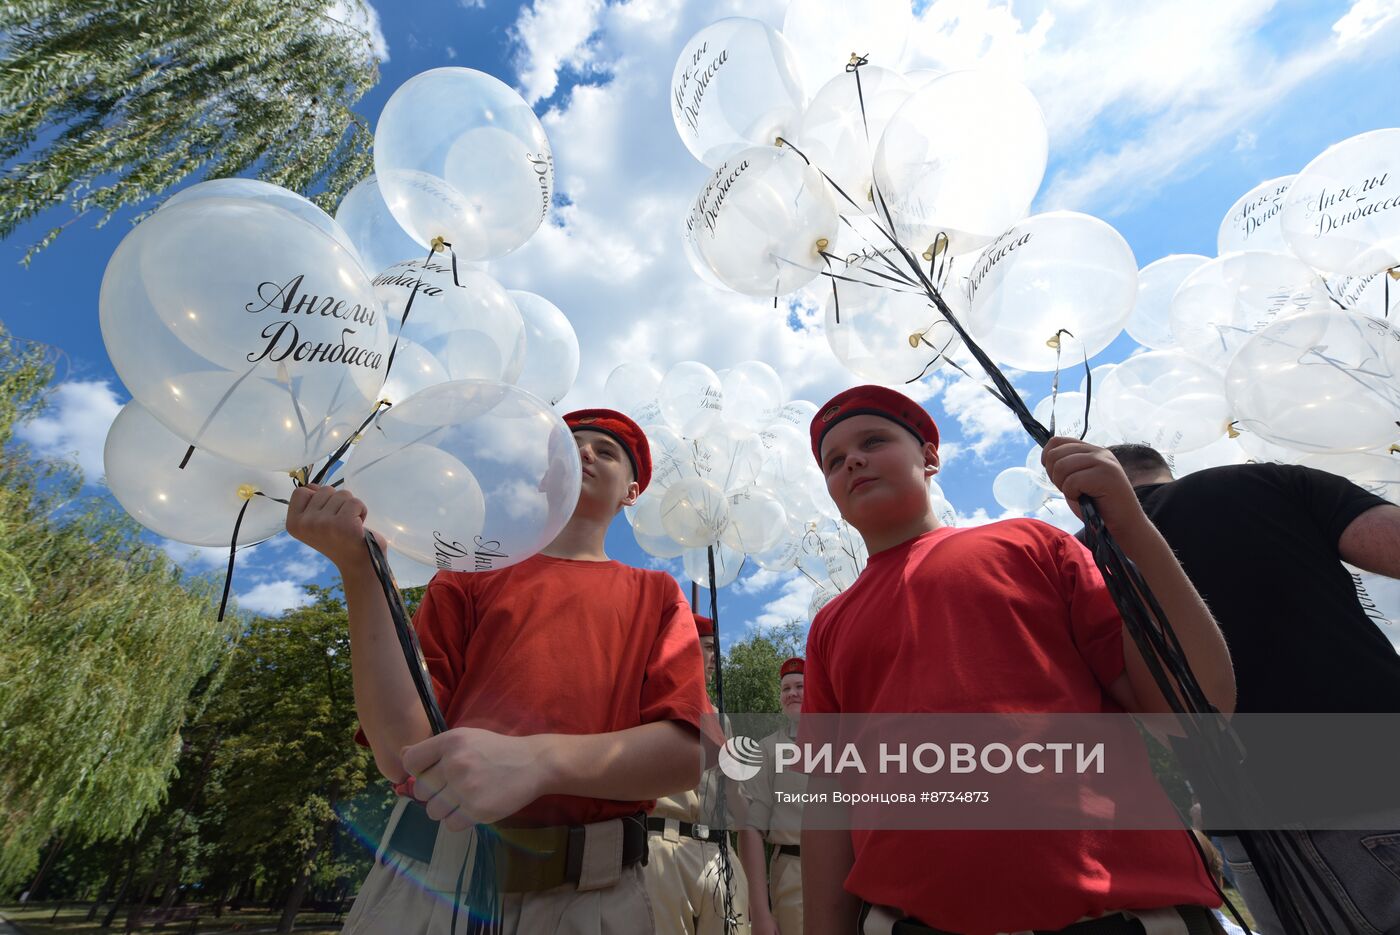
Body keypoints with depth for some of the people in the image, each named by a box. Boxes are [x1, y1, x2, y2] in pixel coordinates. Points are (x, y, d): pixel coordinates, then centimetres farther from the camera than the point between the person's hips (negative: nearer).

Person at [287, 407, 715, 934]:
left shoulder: (655, 596, 3)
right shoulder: (469, 577, 5)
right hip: (430, 876, 1)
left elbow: (690, 750, -10)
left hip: (586, 891, 0)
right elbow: (403, 751, -6)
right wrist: (359, 567, -13)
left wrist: (536, 760, -26)